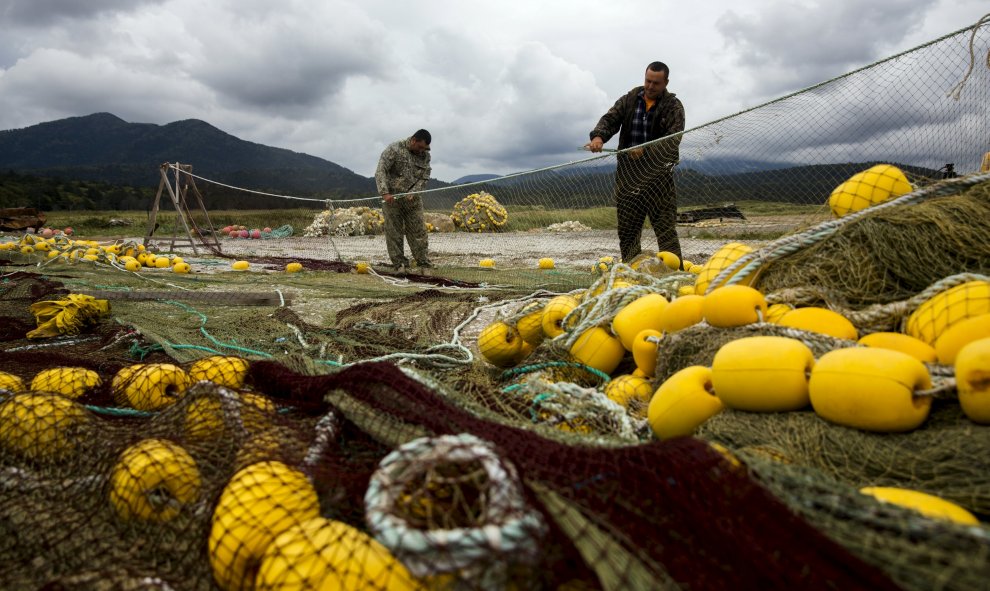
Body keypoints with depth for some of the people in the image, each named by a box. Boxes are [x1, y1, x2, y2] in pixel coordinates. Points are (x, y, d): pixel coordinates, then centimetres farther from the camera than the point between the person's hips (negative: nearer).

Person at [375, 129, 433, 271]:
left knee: (419, 232, 0)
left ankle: (424, 262, 5)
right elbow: (380, 171, -15)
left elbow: (424, 177, 3)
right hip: (392, 198, -3)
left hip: (413, 199, 3)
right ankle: (399, 264, 6)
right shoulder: (394, 149, -10)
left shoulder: (425, 155, 4)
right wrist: (385, 193, -25)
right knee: (394, 232, -1)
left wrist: (413, 193, -14)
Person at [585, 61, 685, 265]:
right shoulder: (630, 99, 8)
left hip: (658, 174, -3)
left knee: (665, 227, -5)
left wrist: (646, 151, -31)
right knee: (627, 229, 7)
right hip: (628, 174, 4)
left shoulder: (673, 107, -3)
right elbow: (610, 118, -1)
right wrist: (598, 136, -24)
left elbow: (673, 141, -15)